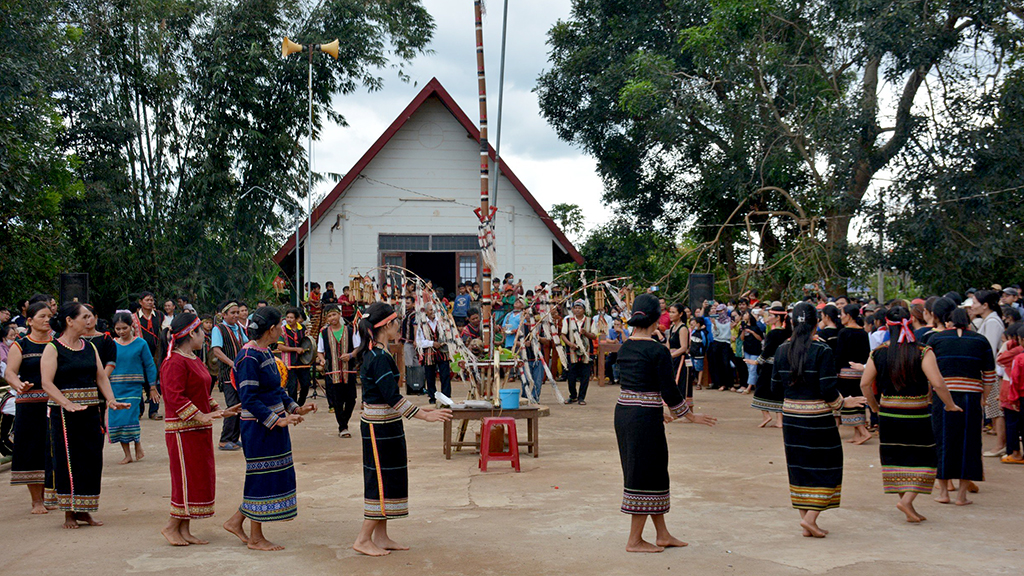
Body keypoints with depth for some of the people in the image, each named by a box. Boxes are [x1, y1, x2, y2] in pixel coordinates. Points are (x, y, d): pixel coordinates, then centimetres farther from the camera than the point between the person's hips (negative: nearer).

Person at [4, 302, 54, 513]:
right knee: (33, 450, 1)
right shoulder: (20, 346, 2)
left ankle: (53, 494, 14)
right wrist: (19, 385, -30)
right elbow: (9, 373, -9)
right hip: (30, 406, -2)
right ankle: (36, 500, 10)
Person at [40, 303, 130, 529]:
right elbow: (47, 383, -14)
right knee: (68, 460, -1)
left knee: (92, 460, 5)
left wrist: (110, 400, -6)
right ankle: (69, 512, 10)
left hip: (91, 411, 6)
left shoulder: (89, 347, 13)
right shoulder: (53, 348, -5)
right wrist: (67, 404, -26)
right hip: (63, 414, -6)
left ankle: (84, 510, 17)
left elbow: (101, 377, 10)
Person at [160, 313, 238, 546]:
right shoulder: (174, 362, -15)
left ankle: (184, 530, 16)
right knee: (188, 478, -6)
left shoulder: (195, 360, 17)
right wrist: (201, 416, -26)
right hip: (183, 430, -10)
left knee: (201, 478, 10)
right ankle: (172, 527, 6)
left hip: (200, 429, 10)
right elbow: (175, 397, -22)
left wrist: (219, 410, 15)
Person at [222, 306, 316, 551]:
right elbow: (249, 399, -22)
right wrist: (277, 420, -24)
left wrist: (296, 408, 11)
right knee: (262, 477, -1)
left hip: (274, 424, 10)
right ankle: (255, 538, 12)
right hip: (259, 427, -10)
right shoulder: (249, 357, -18)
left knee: (275, 476, 14)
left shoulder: (265, 352, 12)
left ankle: (236, 521, 26)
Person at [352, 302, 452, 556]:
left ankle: (380, 537, 20)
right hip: (381, 428, -10)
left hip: (381, 425, 10)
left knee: (388, 480, 14)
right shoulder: (379, 358, -20)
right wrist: (425, 415, -21)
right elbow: (392, 397, -24)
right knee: (382, 481, -3)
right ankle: (364, 539, 5)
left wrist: (418, 409, 22)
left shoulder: (374, 354, 11)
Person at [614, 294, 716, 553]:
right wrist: (690, 416, 2)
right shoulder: (658, 351, -15)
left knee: (654, 473, 17)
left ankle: (663, 535, 26)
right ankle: (635, 540, 10)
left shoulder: (625, 348, 8)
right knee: (646, 475, 3)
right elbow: (669, 390, -13)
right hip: (645, 418, -8)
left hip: (623, 413, 8)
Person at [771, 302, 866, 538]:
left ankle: (806, 521, 17)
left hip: (791, 414, 5)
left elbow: (775, 387, 5)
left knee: (799, 466, 13)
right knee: (826, 466, 8)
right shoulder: (823, 352, -13)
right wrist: (843, 402, 4)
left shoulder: (782, 350, 0)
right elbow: (828, 391, -15)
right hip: (817, 416, -5)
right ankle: (810, 517, -1)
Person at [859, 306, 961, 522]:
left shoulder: (878, 353, -3)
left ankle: (906, 504, 20)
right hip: (917, 416, -3)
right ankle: (907, 499, -7)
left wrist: (875, 407, 16)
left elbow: (865, 384, 1)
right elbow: (938, 384, -18)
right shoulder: (923, 353, -12)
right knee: (923, 460, 8)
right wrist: (950, 405, -1)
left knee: (896, 459, 15)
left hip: (888, 415, 3)